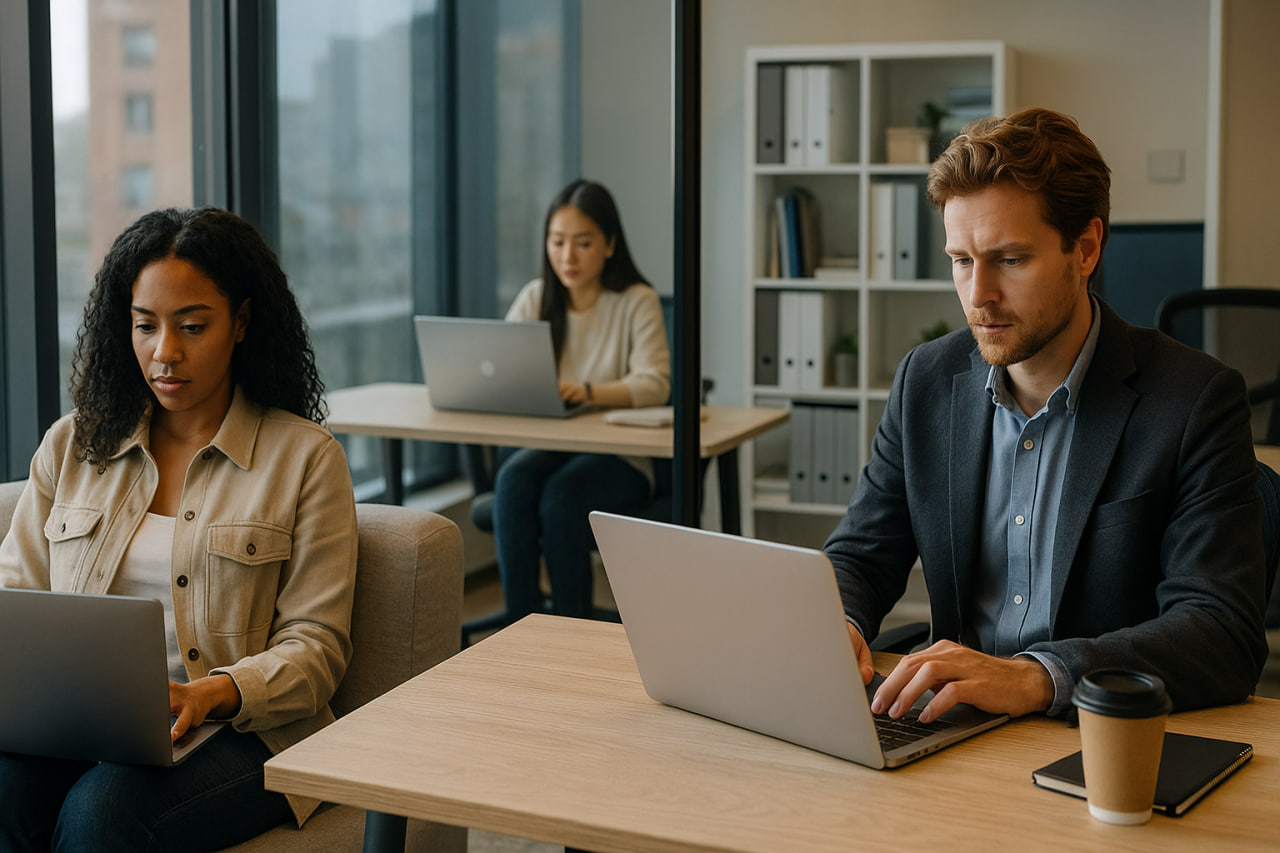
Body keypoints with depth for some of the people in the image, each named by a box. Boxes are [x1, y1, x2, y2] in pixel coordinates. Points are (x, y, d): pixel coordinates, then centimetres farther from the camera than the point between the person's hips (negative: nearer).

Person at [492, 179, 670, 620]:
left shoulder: (637, 301, -4)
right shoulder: (536, 298, 8)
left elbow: (654, 385, -18)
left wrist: (585, 392, -36)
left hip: (620, 456, -3)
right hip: (547, 446, 3)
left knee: (562, 490, -32)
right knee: (513, 479, -29)